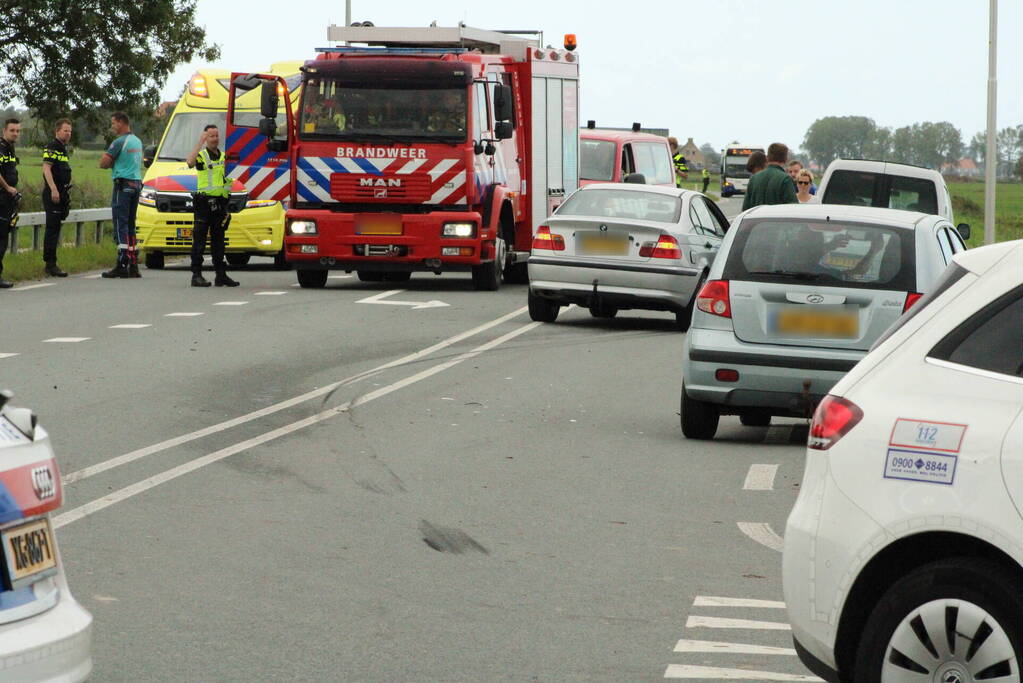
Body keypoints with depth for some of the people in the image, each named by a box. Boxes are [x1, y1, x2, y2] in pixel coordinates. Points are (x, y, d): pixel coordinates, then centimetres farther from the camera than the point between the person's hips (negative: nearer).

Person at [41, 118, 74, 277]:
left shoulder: (63, 149, 20)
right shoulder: (52, 147, -10)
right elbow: (46, 168, -20)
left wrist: (66, 193, 25)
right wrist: (53, 189, -28)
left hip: (61, 193, 10)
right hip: (53, 193, -10)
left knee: (55, 228, 11)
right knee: (52, 229, -10)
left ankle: (50, 264, 16)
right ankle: (50, 264, -11)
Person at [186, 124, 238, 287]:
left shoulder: (224, 156, 17)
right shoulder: (201, 155, -1)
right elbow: (190, 162, -24)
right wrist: (200, 142, -24)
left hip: (220, 202, 6)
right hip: (204, 201, -6)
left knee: (218, 240, 11)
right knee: (199, 240, -7)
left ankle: (221, 275, 14)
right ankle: (196, 275, -8)